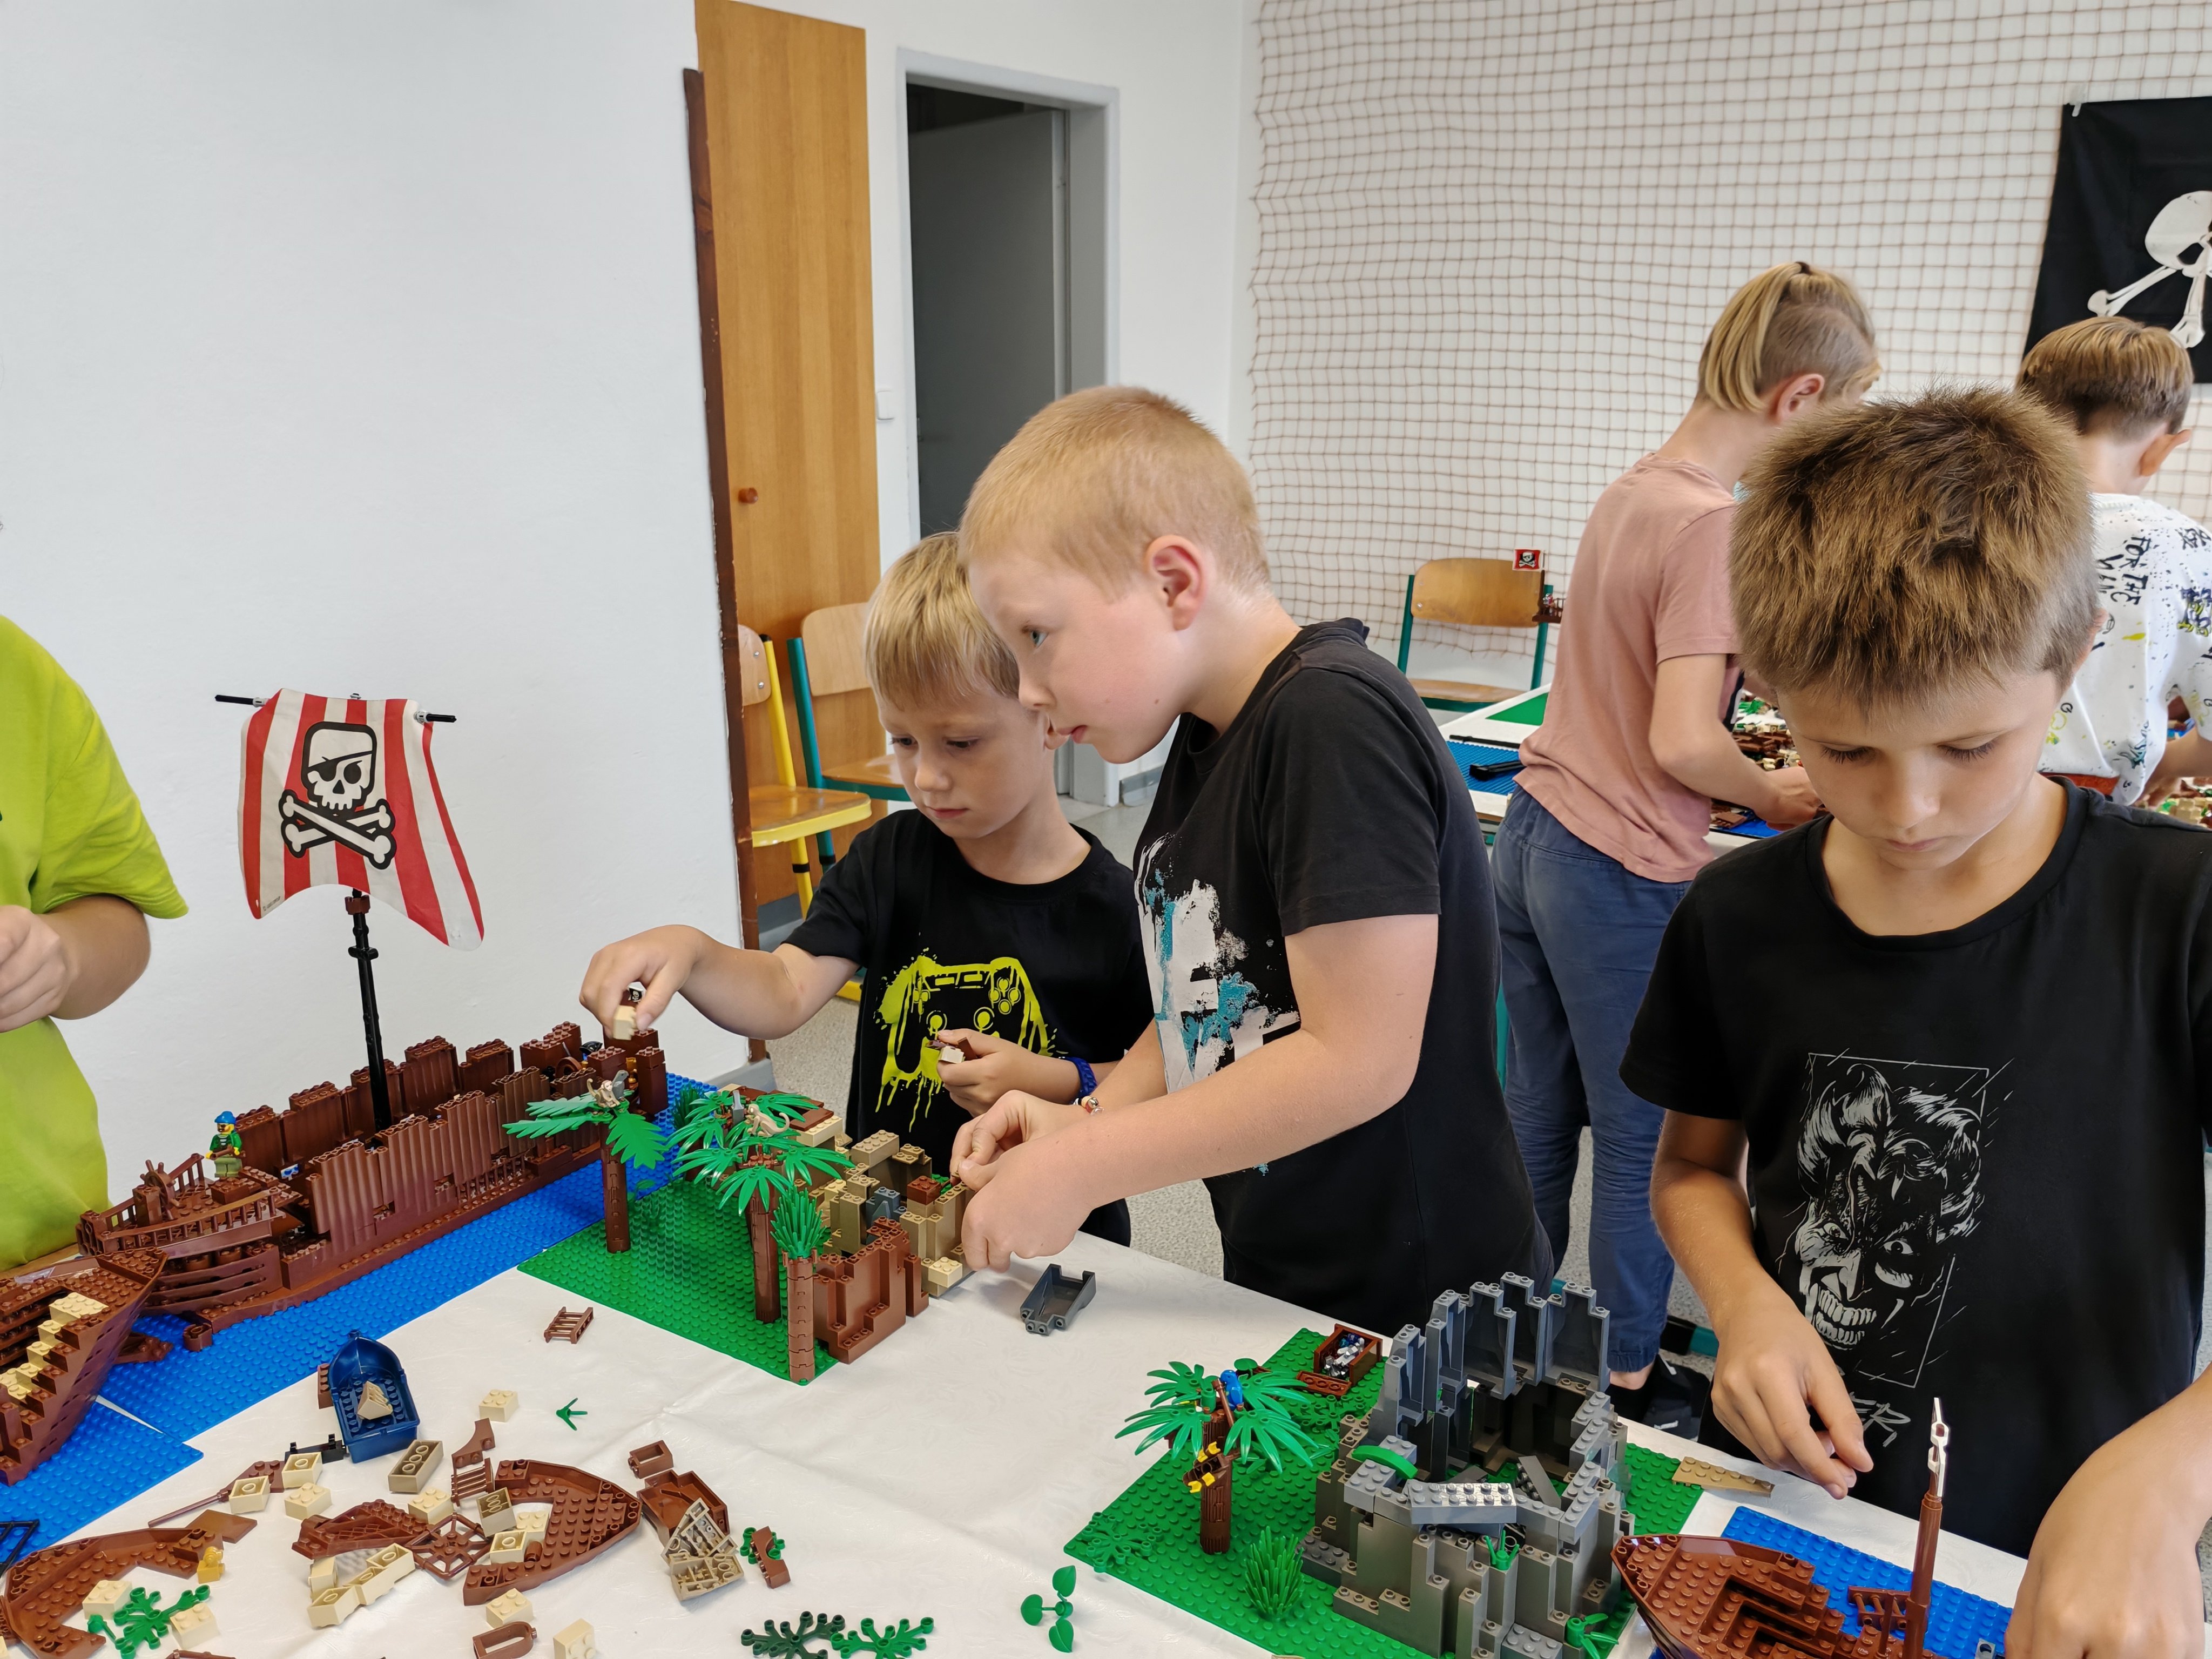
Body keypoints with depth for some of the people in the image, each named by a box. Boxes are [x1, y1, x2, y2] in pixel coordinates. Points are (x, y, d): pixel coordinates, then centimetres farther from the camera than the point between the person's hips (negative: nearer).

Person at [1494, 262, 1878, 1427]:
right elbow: (1683, 743, -25)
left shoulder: (1627, 494, 7)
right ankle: (1630, 1378, 27)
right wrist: (1778, 797, -7)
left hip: (1533, 838, 8)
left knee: (1539, 1109, 20)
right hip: (1627, 876, -8)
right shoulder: (1717, 523, -19)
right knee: (1641, 1140, 10)